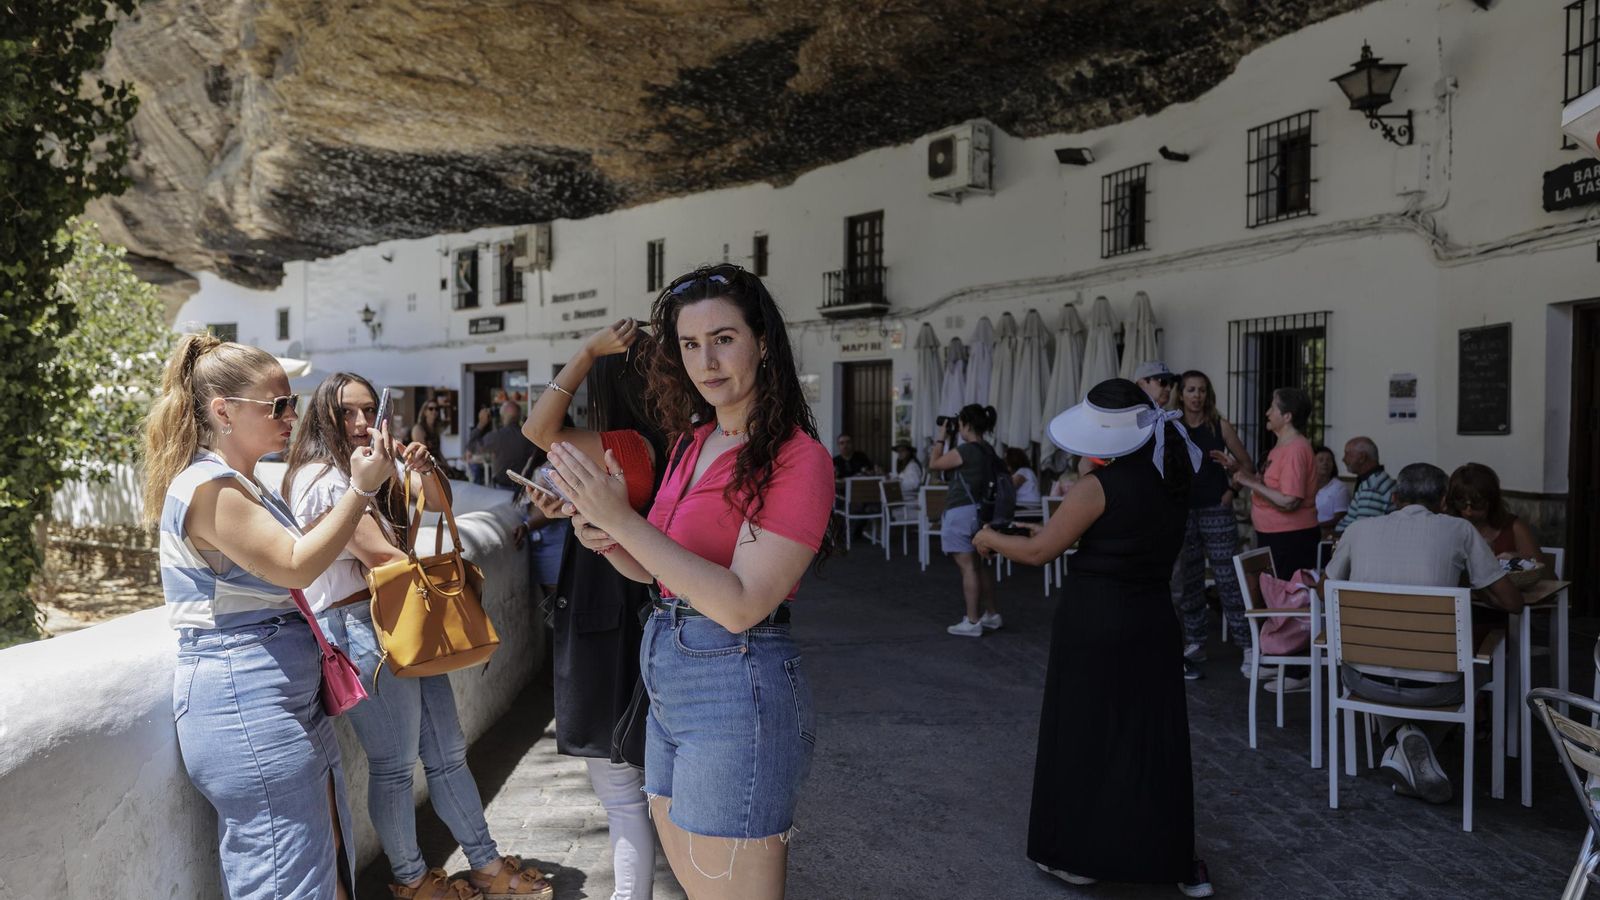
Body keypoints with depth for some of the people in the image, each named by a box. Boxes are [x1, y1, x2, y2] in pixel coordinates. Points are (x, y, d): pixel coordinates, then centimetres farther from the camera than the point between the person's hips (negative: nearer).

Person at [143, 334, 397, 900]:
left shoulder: (243, 484, 17)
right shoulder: (209, 486, -16)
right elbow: (295, 566, -21)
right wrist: (361, 490, -18)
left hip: (290, 700, 10)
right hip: (245, 707, -10)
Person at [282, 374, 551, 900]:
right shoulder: (320, 477, -11)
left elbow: (439, 504, 12)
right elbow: (382, 557, -16)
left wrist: (424, 470, -8)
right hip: (362, 630, -8)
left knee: (448, 753, 12)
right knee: (396, 768, 2)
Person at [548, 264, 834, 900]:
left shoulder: (799, 458, -15)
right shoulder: (691, 441, 11)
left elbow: (741, 604, -22)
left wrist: (624, 521, -25)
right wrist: (607, 543, -4)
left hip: (736, 687, -8)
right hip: (670, 681, 8)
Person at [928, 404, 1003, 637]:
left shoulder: (966, 450, -18)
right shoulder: (987, 451, 8)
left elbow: (934, 464, -7)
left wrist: (942, 438, 1)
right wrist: (950, 440, 17)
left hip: (961, 513, -9)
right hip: (980, 511, 9)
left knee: (968, 567, -6)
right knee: (981, 565, 18)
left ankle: (972, 622, -3)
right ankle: (992, 614, 27)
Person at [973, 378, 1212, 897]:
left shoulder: (1099, 487, -16)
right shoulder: (1173, 484, 5)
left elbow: (1038, 552, -11)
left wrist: (991, 538, 6)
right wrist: (1064, 533, 23)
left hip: (1093, 624, -6)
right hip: (1153, 622, 6)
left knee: (1083, 733, 8)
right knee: (1156, 738, 13)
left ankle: (1078, 854, 21)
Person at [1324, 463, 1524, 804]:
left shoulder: (1360, 529, 4)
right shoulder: (1459, 530, -1)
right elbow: (1512, 602, 3)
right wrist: (1474, 586, 23)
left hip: (1365, 680, 2)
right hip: (1431, 687, -2)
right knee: (1471, 672, 33)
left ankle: (1396, 740, 11)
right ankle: (1418, 746, 10)